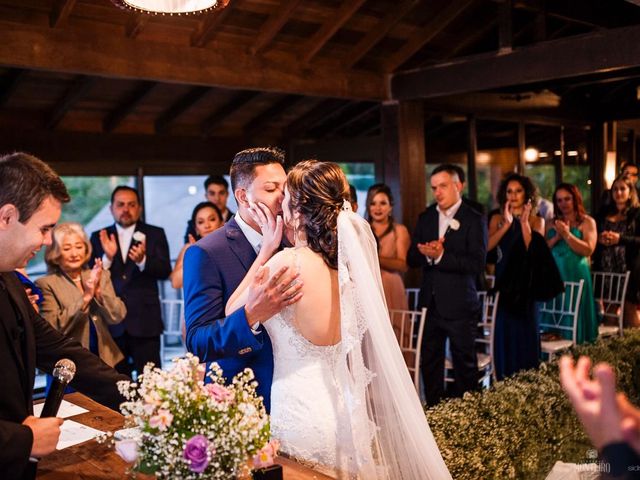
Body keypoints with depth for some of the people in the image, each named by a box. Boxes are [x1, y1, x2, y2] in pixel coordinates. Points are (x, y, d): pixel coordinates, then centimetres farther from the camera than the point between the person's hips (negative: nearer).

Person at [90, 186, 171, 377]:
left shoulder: (155, 234, 6)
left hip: (145, 321, -1)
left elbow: (165, 271, -5)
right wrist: (108, 257, -15)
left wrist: (142, 260, -23)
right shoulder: (99, 238, 10)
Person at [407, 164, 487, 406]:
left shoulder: (474, 220, -7)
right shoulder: (425, 218, 9)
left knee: (464, 364, 8)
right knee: (429, 363, 13)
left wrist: (441, 256, -24)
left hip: (459, 305, -5)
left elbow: (477, 263, -18)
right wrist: (427, 253, -17)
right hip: (431, 303, 5)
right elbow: (412, 258, 5)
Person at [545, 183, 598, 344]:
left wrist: (567, 235, -15)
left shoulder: (587, 222, 2)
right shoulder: (552, 223, 14)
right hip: (553, 274, 4)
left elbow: (588, 250, -10)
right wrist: (557, 236, -8)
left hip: (575, 274, -3)